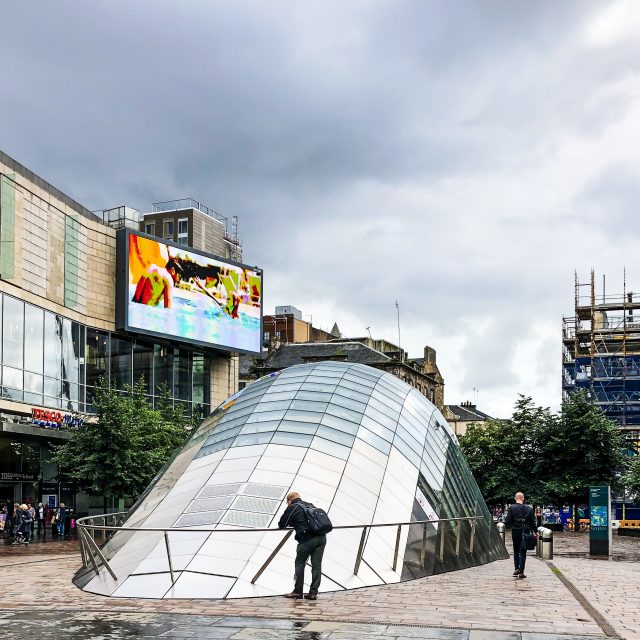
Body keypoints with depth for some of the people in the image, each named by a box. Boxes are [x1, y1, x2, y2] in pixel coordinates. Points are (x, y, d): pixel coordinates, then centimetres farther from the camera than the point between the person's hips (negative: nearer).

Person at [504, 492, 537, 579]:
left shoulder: (511, 508, -7)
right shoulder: (529, 509, -2)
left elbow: (507, 521, -9)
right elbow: (533, 522, 1)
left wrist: (510, 526, 11)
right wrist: (534, 531, 12)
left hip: (515, 532, 0)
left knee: (516, 551, 18)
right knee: (523, 552, 5)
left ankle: (516, 568, 9)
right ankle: (521, 572, 1)